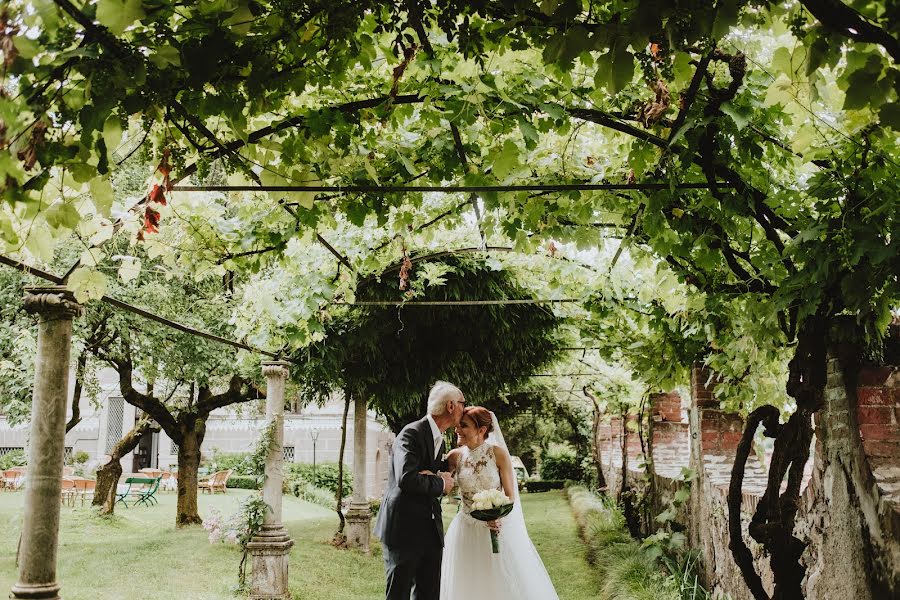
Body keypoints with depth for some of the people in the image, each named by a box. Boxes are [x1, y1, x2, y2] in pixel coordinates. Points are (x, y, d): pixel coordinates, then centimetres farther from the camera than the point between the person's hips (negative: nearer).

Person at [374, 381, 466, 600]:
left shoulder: (440, 440, 15)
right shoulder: (411, 433, -15)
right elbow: (406, 478, -27)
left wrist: (438, 476, -7)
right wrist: (440, 483, -12)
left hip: (431, 530, 9)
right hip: (404, 530, -8)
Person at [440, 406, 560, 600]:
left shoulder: (498, 453, -9)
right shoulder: (456, 456, -1)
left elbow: (511, 495, -7)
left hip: (497, 527, -2)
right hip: (466, 531, 2)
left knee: (504, 584, 5)